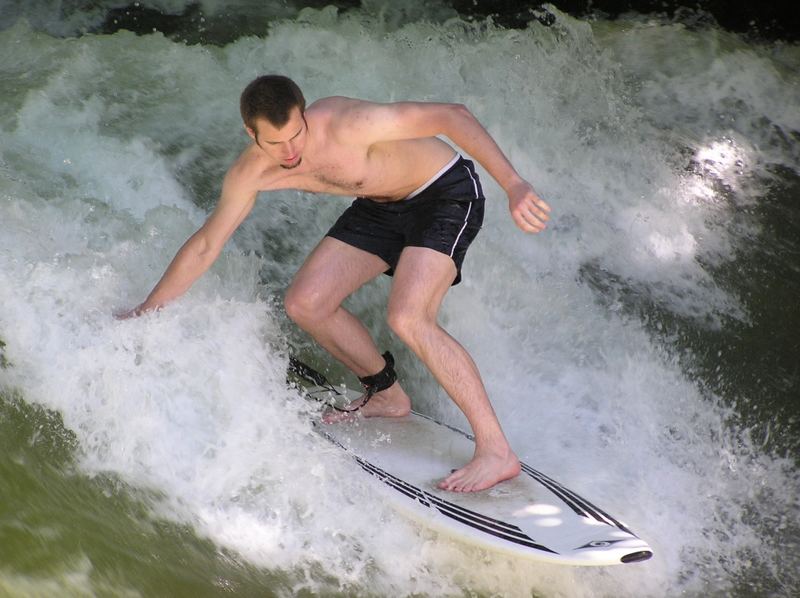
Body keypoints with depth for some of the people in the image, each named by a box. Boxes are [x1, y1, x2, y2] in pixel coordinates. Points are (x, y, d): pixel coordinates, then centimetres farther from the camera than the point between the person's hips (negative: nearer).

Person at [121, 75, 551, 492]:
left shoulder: (346, 125, -33)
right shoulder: (250, 175, -12)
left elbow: (453, 116, -29)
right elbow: (205, 246, 2)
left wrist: (513, 185, -38)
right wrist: (146, 311, 6)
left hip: (446, 192, -7)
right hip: (382, 206, 7)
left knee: (407, 318, -26)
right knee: (305, 304, -1)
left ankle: (496, 451, -20)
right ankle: (389, 396, 20)